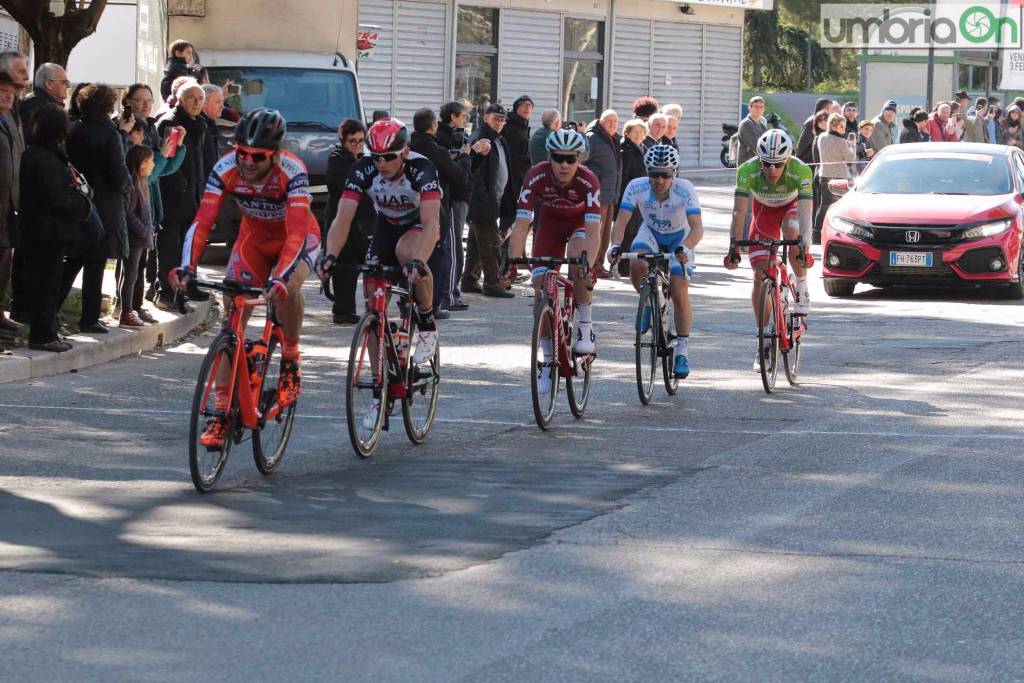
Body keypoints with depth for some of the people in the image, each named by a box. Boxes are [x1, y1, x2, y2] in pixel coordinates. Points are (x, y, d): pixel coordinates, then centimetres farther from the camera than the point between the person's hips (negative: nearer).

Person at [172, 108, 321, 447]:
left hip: (299, 238, -3)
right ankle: (221, 411, -8)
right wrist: (186, 267, -45)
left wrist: (279, 279, -56)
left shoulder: (292, 172, -34)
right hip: (254, 238, 3)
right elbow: (202, 222, -29)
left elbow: (296, 234, -41)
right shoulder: (226, 169, -25)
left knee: (286, 291, -35)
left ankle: (290, 360, -7)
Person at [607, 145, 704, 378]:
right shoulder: (636, 188, -27)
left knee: (679, 295, -15)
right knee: (637, 264, -31)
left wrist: (685, 248, -59)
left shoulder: (685, 190, -32)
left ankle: (682, 351, 2)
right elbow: (622, 220, -31)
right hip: (650, 233, 2)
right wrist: (615, 245, -50)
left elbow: (697, 227, -40)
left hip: (679, 238, -2)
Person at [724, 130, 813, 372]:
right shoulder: (748, 171, -33)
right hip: (764, 209, 1)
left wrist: (804, 246, -57)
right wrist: (734, 247, -46)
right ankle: (764, 341, 1)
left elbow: (805, 213, -44)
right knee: (760, 274, -9)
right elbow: (739, 212, -36)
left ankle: (802, 288, -13)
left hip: (792, 205, -1)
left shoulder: (801, 171, -36)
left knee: (792, 233, -37)